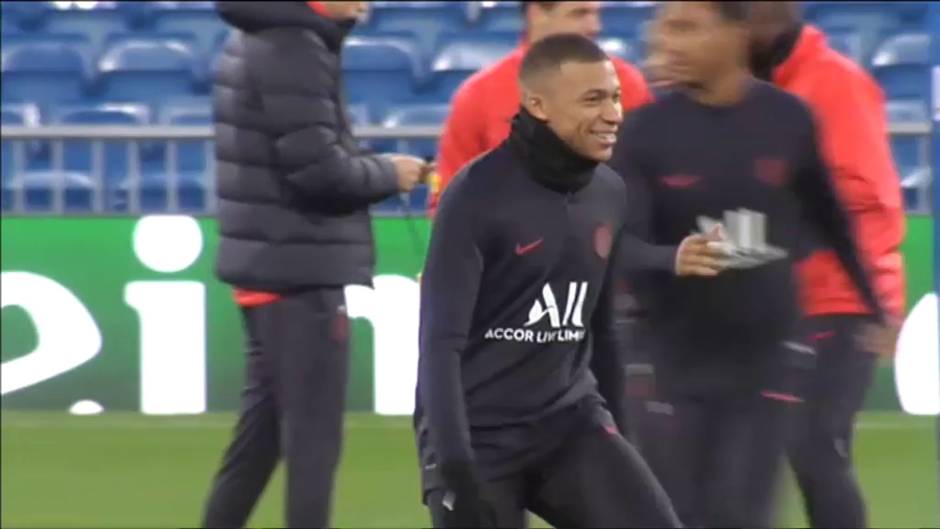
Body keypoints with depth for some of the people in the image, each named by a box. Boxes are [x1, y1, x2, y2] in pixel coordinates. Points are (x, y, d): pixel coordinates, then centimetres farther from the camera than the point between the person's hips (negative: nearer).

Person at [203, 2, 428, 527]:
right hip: (302, 272, -10)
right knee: (314, 434, -5)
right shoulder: (295, 52, -17)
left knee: (263, 427, 16)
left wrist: (370, 170, 6)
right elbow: (318, 169, -21)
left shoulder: (253, 44, 14)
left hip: (267, 268, 10)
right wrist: (388, 173, -5)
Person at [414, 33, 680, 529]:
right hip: (479, 433, -6)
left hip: (569, 420, 6)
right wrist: (455, 468, -24)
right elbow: (440, 342, -17)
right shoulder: (478, 196, -15)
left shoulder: (608, 194, 5)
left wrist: (613, 438, 21)